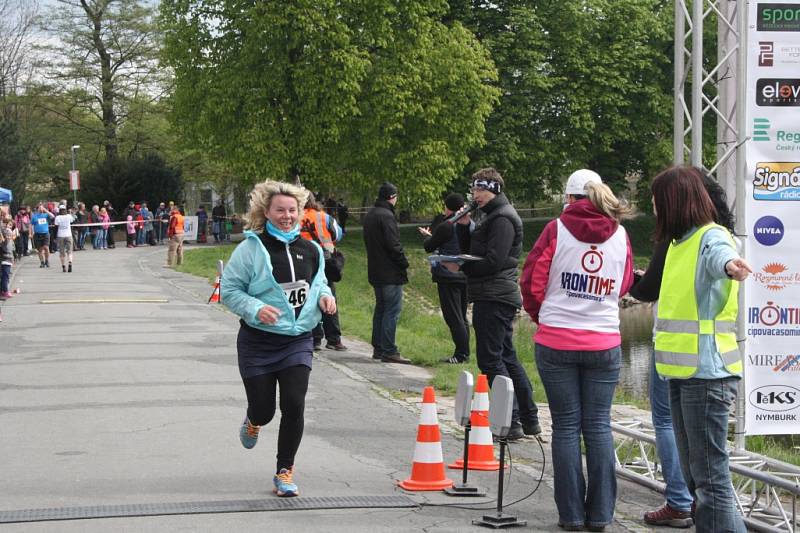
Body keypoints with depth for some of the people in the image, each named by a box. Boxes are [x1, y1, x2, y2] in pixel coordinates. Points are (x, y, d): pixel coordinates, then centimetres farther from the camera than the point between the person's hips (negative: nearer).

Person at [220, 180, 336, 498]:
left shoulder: (310, 250, 5)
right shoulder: (252, 248, -10)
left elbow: (318, 281, 22)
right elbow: (229, 290, -8)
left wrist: (325, 296, 0)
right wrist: (256, 308, -24)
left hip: (298, 340, 3)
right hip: (258, 342, -3)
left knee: (294, 406, -9)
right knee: (264, 410, 4)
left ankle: (285, 472, 7)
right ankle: (253, 421, 45)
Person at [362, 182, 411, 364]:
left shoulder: (369, 216, 14)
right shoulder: (386, 216, -16)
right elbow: (393, 244, -21)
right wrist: (404, 263, -10)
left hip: (375, 272, 10)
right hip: (390, 273, -10)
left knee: (381, 308, 16)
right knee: (392, 310, -7)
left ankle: (378, 348, 19)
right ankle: (389, 351, -10)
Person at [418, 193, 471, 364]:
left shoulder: (445, 226, -14)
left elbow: (429, 247, -6)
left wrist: (427, 236, 18)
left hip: (448, 277, -7)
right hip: (465, 276, 7)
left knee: (453, 317, -5)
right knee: (462, 316, 14)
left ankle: (461, 354, -7)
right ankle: (464, 353, 15)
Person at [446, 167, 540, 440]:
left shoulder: (502, 218, -12)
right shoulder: (492, 216, 21)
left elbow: (493, 261, -20)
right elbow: (470, 251, 19)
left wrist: (461, 267, -11)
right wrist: (464, 226, 6)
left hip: (494, 299, -11)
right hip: (495, 297, 11)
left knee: (490, 360, -10)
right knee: (507, 358, 14)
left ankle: (511, 423, -10)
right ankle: (529, 419, 19)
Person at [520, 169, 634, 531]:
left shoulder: (557, 230, -6)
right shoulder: (620, 236, 2)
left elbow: (532, 283, -2)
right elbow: (624, 287, 13)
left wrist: (540, 315, 15)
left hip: (556, 341, -2)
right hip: (604, 342, 2)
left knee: (566, 426, 4)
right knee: (599, 425, 8)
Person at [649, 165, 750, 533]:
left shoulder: (711, 238, -13)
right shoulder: (679, 241, 16)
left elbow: (719, 254, -38)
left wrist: (729, 264, -59)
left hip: (707, 373, -10)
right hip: (681, 372, 10)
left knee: (709, 475, -11)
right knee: (693, 474, 16)